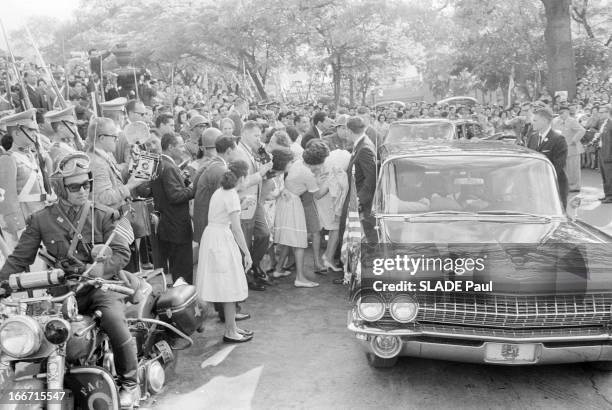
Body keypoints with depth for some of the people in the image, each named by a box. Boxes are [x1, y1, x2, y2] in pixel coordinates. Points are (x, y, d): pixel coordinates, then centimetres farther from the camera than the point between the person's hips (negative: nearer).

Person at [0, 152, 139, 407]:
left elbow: (121, 251, -3)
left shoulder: (103, 215, 4)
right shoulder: (41, 219, 7)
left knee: (114, 319, -30)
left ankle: (130, 382, -6)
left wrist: (98, 270, -20)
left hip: (99, 286, -2)